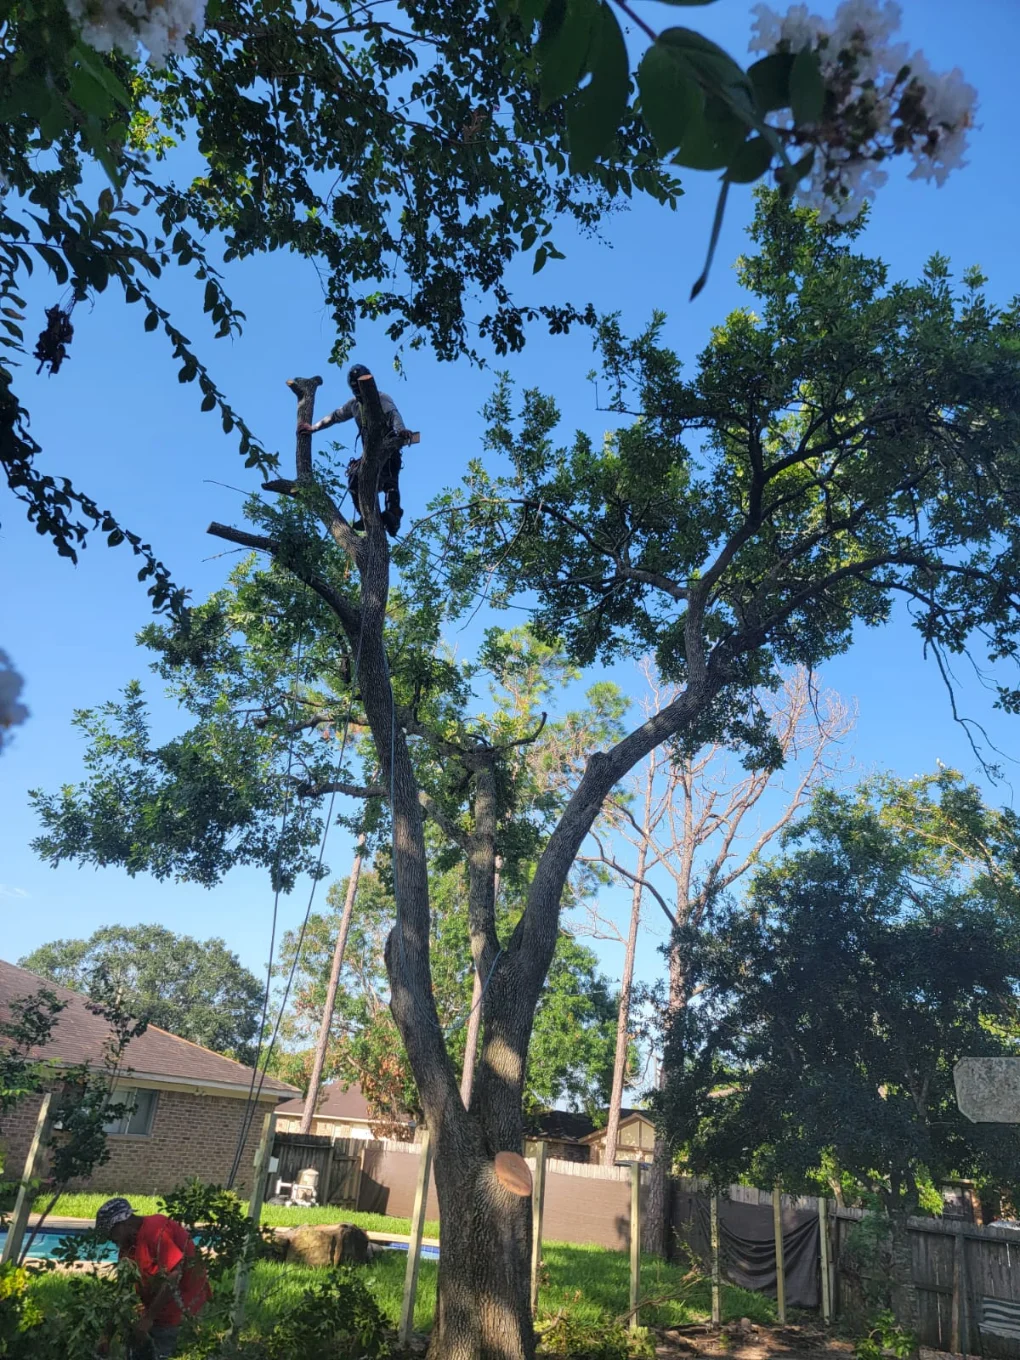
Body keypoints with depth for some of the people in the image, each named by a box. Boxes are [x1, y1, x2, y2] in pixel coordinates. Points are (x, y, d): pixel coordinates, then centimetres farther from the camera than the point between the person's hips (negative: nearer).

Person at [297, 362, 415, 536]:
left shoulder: (381, 399, -4)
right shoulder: (354, 404, 19)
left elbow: (394, 414, -25)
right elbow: (334, 416, 33)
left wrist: (401, 430, -47)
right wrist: (313, 428, 34)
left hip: (388, 448, -7)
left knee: (388, 482, -25)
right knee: (354, 480, -8)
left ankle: (393, 517, -40)